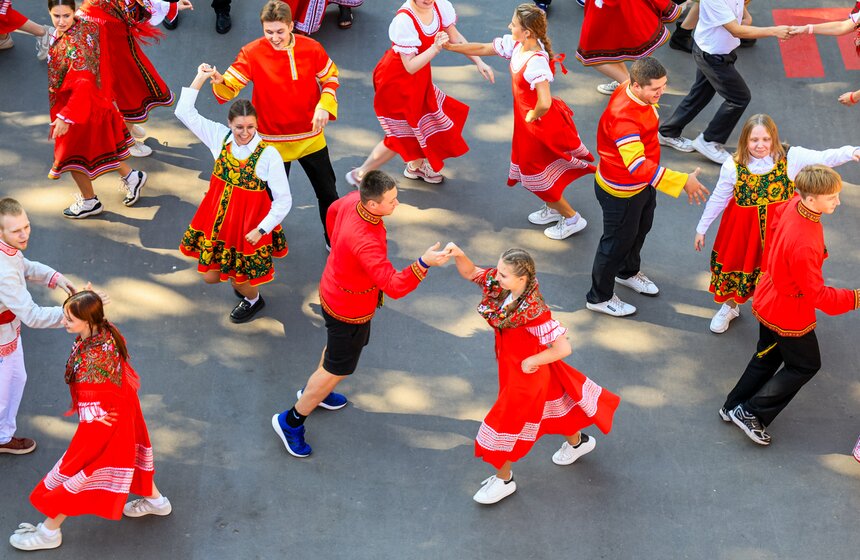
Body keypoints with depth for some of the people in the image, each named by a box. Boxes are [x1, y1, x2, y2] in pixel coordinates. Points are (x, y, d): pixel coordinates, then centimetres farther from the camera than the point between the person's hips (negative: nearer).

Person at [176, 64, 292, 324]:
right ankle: (240, 280, 46)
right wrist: (201, 78, -12)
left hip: (250, 227, -4)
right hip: (218, 221, 5)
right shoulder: (220, 137, -8)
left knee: (242, 279, 10)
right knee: (210, 276, 12)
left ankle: (253, 299, 47)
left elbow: (283, 200, -16)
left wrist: (261, 229, -19)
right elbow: (184, 112, -7)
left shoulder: (268, 155, -21)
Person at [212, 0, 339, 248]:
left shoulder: (311, 48, -12)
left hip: (311, 136, 2)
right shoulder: (252, 53, -17)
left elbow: (330, 77, 4)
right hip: (273, 140, -2)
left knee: (328, 191, 15)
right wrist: (218, 81, -43)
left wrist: (325, 106, -14)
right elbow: (230, 87, -19)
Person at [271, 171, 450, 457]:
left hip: (334, 289, 9)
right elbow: (394, 286, -47)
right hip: (349, 310, -9)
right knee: (338, 369, 13)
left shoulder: (353, 199, -18)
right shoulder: (365, 242, -44)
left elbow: (333, 211, 7)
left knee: (338, 345, 34)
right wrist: (424, 263, -58)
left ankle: (313, 391, 60)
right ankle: (291, 421, 30)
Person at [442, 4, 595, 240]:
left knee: (537, 176, 8)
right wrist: (449, 46, 6)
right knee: (530, 169, 24)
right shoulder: (515, 45, -8)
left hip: (541, 125, -8)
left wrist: (532, 116, -22)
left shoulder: (536, 62, -35)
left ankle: (572, 219, 25)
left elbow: (544, 104, -42)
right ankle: (553, 209, 45)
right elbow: (483, 48, 5)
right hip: (527, 121, 8)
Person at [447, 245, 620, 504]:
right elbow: (470, 273, -6)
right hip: (509, 364, 8)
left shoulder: (534, 312, -38)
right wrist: (459, 255, -27)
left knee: (508, 422, 10)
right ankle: (577, 441, 57)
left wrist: (532, 361, -23)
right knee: (548, 402, 30)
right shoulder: (499, 284, -19)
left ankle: (503, 479, 34)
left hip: (526, 372, -8)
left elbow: (563, 348, -35)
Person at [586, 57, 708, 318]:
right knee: (617, 242, 11)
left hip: (643, 184, 9)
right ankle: (599, 297, 33)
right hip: (621, 192, -9)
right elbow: (638, 166, -47)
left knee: (641, 229, 30)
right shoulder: (623, 117, -41)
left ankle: (628, 272, 58)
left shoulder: (639, 95, -11)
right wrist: (682, 182, -47)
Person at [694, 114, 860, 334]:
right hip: (743, 228, 0)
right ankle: (730, 307, 46)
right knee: (737, 265, 16)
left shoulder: (790, 157, -16)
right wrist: (701, 228, 5)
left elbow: (824, 158, -26)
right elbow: (717, 200, -3)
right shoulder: (733, 166, -14)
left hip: (780, 227, 0)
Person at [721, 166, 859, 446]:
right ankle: (752, 413, 15)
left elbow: (778, 214, 12)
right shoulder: (804, 246, -40)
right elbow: (817, 294, -31)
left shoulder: (792, 205, -16)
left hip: (768, 301, 8)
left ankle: (733, 407, 38)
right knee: (805, 365, 14)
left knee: (767, 357, 27)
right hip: (789, 314, -8)